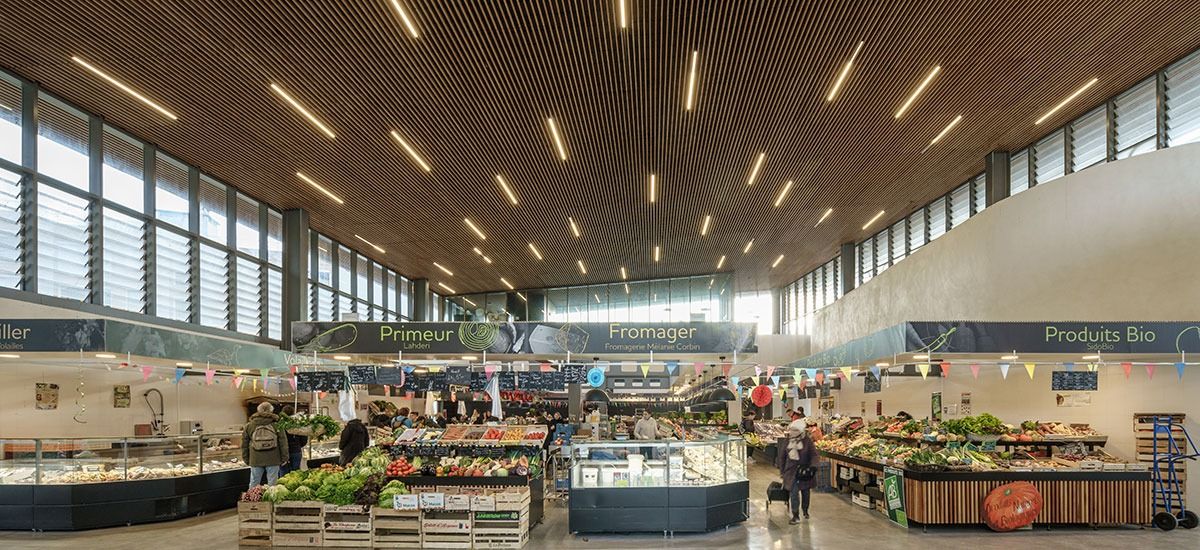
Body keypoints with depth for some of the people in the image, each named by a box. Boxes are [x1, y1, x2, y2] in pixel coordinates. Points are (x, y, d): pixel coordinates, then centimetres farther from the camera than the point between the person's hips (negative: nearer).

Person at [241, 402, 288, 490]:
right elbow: (283, 442, -1)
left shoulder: (249, 425, 6)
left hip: (256, 460, 2)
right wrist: (284, 458, 5)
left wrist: (246, 459, 20)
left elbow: (244, 444, 11)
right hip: (273, 460, -2)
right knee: (272, 483, 3)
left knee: (254, 483, 10)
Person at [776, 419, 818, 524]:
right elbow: (781, 457, 9)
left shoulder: (807, 441, -7)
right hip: (791, 470, 0)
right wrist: (782, 471, 8)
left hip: (805, 470, 0)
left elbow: (814, 455, -3)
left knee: (805, 491, 14)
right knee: (794, 492, -10)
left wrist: (813, 467, -15)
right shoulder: (786, 442, 0)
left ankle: (805, 511, 39)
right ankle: (795, 516, -5)